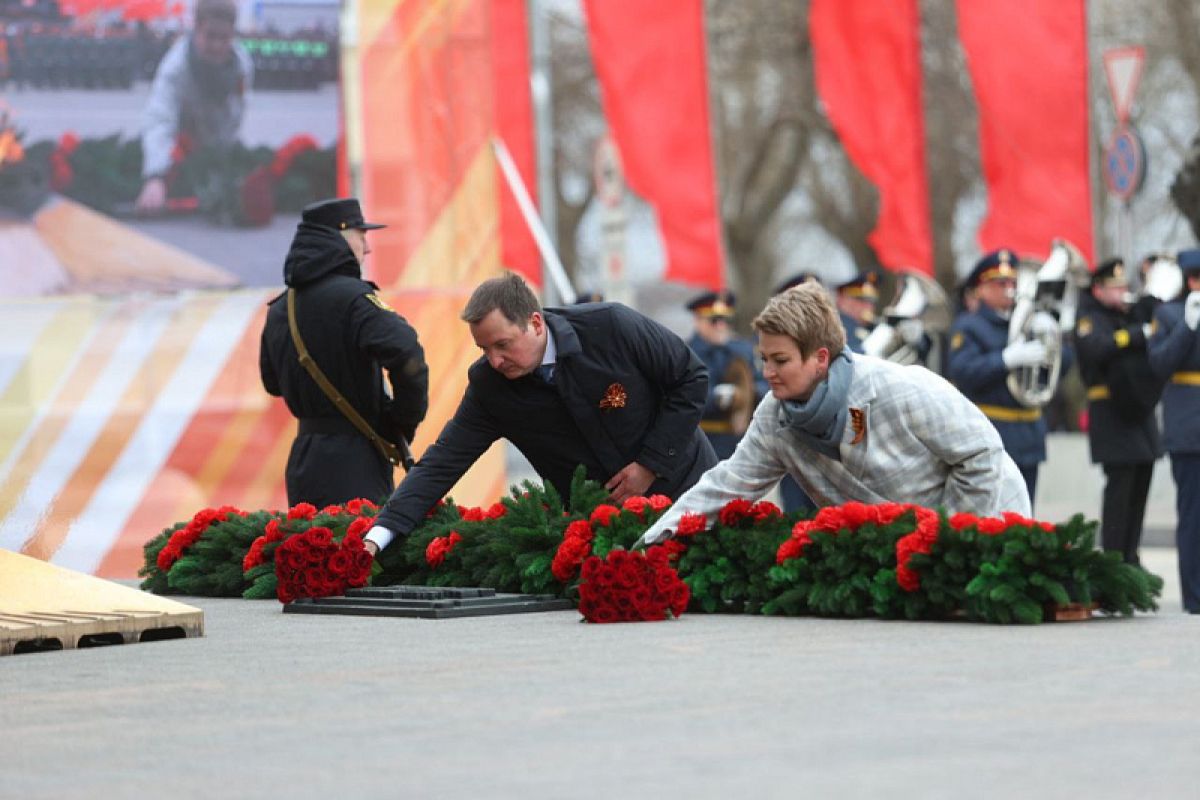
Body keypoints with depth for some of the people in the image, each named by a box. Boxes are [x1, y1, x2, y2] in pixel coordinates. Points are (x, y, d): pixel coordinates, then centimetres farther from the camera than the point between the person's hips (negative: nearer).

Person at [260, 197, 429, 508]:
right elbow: (406, 355, -27)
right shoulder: (352, 296, -13)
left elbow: (273, 382, 24)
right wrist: (407, 419, -12)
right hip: (353, 457, -8)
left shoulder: (280, 309, 11)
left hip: (302, 457, 8)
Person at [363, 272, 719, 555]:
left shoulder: (610, 326, -23)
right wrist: (378, 536, -28)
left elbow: (692, 378, -12)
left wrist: (651, 463, -18)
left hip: (679, 487, -2)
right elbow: (441, 464, -16)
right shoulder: (488, 385, -15)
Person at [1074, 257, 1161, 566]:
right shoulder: (1091, 318, -4)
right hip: (1113, 413, -8)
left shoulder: (1130, 314, 19)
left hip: (1141, 410, 8)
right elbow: (1096, 347, -26)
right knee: (1120, 485, -10)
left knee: (1139, 487, 9)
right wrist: (1140, 334, -28)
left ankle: (1130, 557, 16)